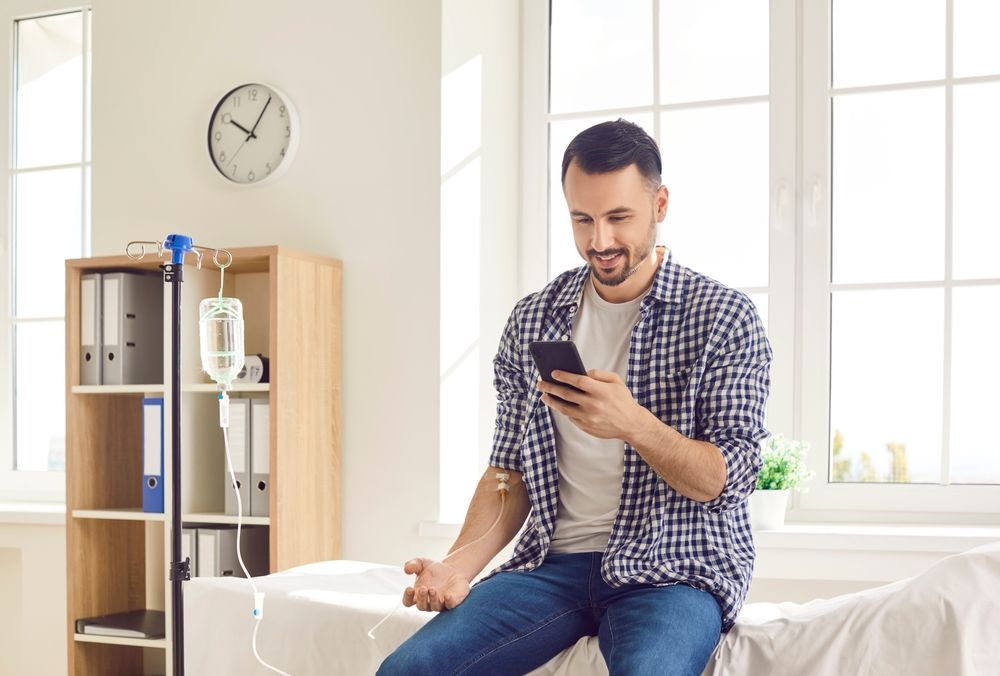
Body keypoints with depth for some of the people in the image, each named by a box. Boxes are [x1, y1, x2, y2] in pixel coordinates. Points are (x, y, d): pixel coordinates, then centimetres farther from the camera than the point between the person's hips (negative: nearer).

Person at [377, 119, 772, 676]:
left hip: (673, 567, -3)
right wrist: (461, 564, -6)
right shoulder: (532, 321, 10)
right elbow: (511, 471, 11)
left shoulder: (725, 317, -1)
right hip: (553, 562, 3)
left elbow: (728, 480, -6)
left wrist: (632, 424, -24)